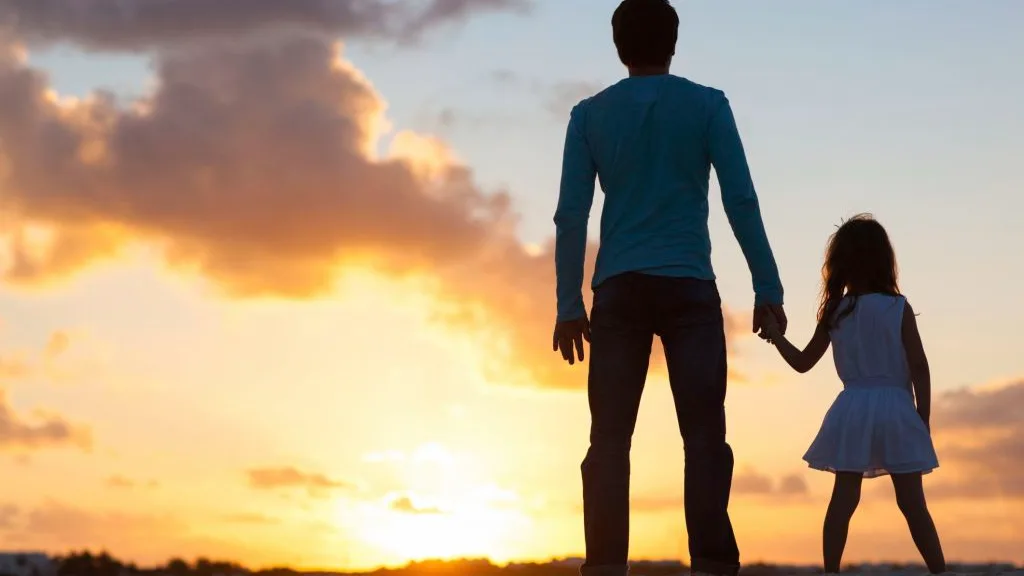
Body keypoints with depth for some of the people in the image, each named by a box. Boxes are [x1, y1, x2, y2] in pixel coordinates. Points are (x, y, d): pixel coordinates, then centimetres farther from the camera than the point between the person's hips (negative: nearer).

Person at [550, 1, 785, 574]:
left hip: (619, 290, 1)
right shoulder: (707, 105, 7)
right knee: (705, 436, -4)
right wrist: (768, 288, 1)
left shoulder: (589, 115, 11)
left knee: (610, 440, 0)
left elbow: (571, 215, 5)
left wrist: (569, 304, 6)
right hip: (689, 287, -1)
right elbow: (741, 200, -1)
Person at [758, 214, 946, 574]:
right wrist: (923, 418, 1)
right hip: (897, 409, -1)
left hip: (853, 410, 1)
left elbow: (803, 363, 13)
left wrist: (776, 336, 29)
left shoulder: (835, 313, 4)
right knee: (912, 501, 1)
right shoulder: (898, 308, -2)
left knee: (844, 497, 1)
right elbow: (919, 368, -5)